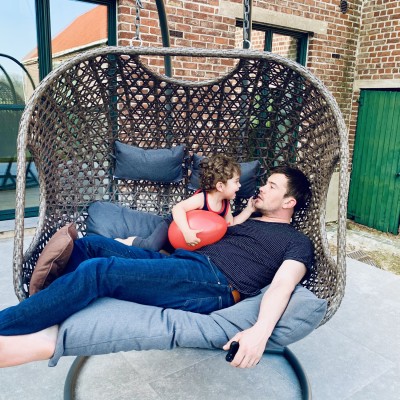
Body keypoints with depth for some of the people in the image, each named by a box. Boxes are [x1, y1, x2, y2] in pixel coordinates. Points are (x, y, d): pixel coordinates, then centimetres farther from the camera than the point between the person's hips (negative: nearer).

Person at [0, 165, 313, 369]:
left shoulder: (297, 242, 10)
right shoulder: (248, 220, 33)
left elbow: (282, 285, -10)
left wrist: (260, 331, -27)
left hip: (214, 283, -8)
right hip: (181, 262, 8)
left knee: (98, 270, -24)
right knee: (92, 245, -6)